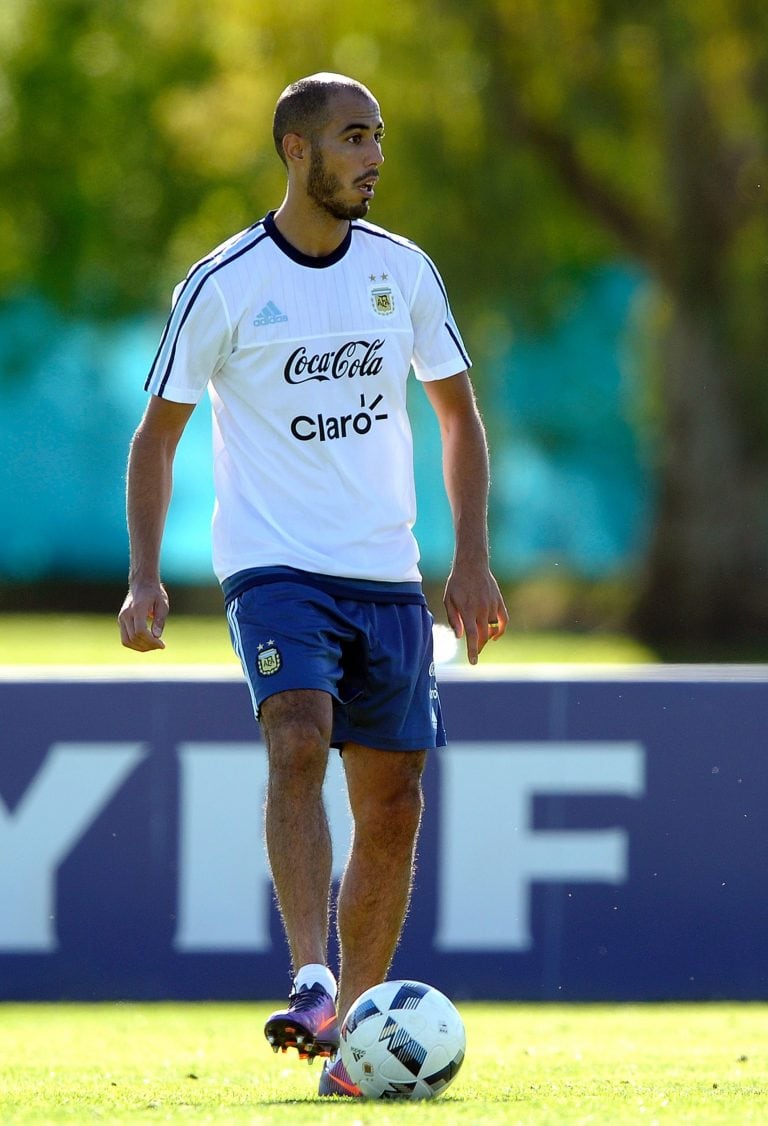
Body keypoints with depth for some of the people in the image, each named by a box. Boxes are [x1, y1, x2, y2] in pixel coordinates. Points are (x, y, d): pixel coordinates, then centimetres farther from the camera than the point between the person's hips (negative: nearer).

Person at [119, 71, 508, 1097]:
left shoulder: (403, 270, 5)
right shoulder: (223, 285, -5)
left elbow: (458, 414, 15)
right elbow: (157, 435, 1)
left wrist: (473, 559, 5)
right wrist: (145, 578, -9)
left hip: (388, 577, 4)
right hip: (275, 567, -4)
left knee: (393, 804, 3)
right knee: (299, 741, -27)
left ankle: (355, 1031, 13)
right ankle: (313, 983, -35)